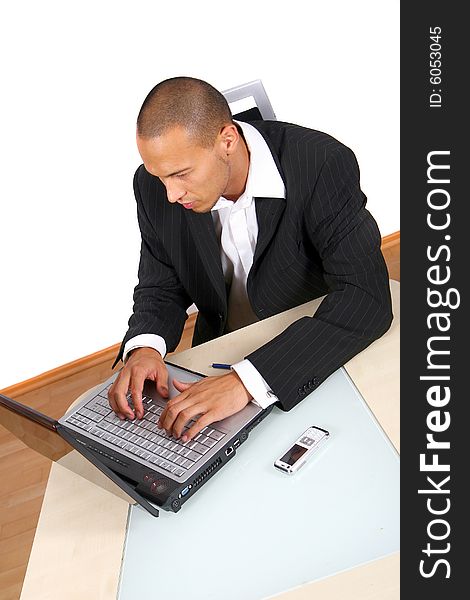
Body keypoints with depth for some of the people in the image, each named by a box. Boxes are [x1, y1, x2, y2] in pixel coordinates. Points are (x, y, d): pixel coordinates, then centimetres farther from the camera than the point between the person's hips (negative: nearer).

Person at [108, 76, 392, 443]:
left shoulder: (322, 165, -25)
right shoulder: (155, 186, -11)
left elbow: (367, 299, -31)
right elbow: (161, 288, 0)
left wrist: (248, 380, -40)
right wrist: (145, 346, -23)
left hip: (318, 361, -2)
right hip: (220, 356, 3)